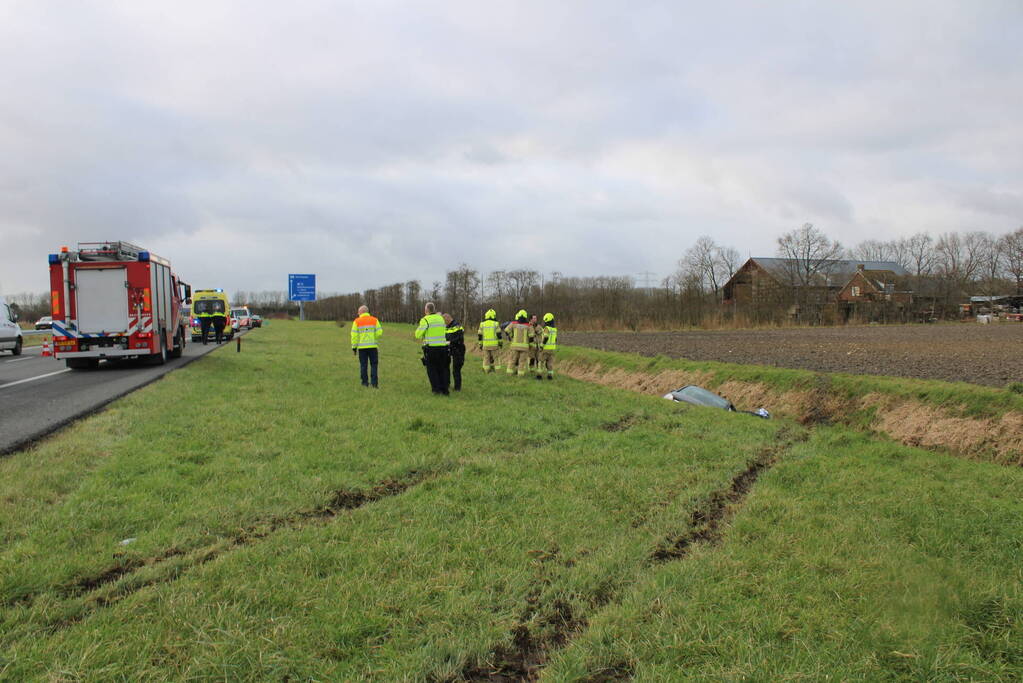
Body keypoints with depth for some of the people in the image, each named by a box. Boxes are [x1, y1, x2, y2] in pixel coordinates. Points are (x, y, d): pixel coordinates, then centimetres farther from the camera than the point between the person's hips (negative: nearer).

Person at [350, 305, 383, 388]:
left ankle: (365, 382, 10)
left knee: (363, 365, 8)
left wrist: (354, 347, 1)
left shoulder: (356, 321, 1)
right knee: (374, 364, 5)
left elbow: (354, 335, -4)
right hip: (373, 346, 0)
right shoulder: (374, 320, 3)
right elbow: (379, 332, -3)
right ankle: (374, 383, -1)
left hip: (361, 347, 0)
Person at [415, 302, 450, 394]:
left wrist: (419, 327, 10)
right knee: (442, 369, 13)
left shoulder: (425, 320, -8)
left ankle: (436, 388, 4)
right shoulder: (441, 318, 10)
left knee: (432, 369, 8)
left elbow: (418, 335, -8)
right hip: (443, 347, 5)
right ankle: (444, 389, 14)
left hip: (431, 348, -5)